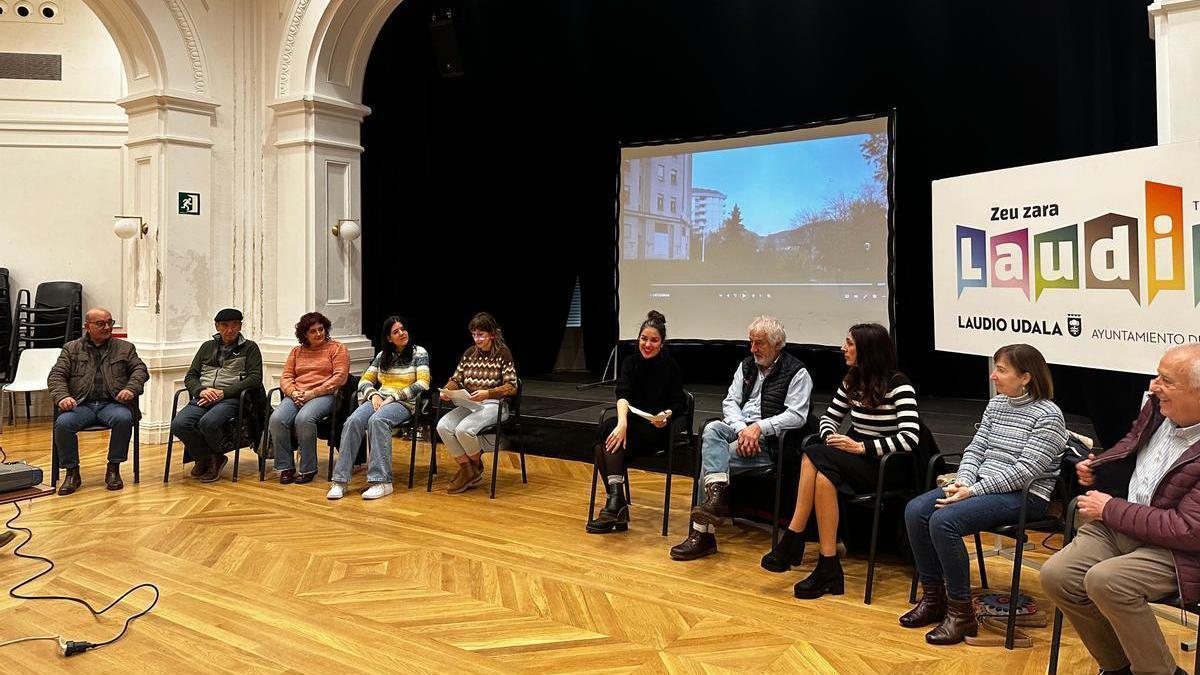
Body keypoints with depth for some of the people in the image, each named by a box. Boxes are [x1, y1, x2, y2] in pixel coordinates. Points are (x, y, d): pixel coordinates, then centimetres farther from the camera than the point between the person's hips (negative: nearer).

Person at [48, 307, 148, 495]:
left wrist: (131, 388, -14)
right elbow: (56, 375, 8)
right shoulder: (71, 349, 17)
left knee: (123, 418, -34)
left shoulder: (125, 348, 18)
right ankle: (72, 473, -12)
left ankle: (113, 469, -18)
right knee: (63, 423, -30)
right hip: (81, 404, 1)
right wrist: (62, 396, -13)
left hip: (113, 403, -1)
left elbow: (140, 369, 8)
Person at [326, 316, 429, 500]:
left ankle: (381, 481, -39)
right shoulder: (382, 355, 19)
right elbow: (365, 380, 19)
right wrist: (374, 395, -4)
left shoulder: (419, 353, 4)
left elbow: (423, 384, -8)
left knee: (377, 420, -37)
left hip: (405, 403, -5)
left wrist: (393, 397, -14)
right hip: (379, 400, 5)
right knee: (353, 421, -27)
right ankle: (340, 480, -28)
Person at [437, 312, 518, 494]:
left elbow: (511, 387, -10)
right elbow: (456, 380, 14)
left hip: (494, 405, -6)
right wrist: (446, 390, -9)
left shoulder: (503, 354, -5)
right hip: (469, 404, 6)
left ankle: (476, 467, 1)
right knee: (443, 426, -22)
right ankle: (466, 470, -5)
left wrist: (487, 393, -25)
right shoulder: (469, 353, 12)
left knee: (464, 429, -31)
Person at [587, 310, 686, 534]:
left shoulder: (670, 366, -3)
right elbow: (623, 395, -12)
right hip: (633, 425, 4)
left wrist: (666, 415, -30)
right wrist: (622, 422, -33)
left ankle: (615, 501, -35)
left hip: (658, 429, -4)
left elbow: (680, 404, -6)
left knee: (609, 432, -30)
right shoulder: (630, 362, 5)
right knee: (609, 428, -31)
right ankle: (617, 506, -33)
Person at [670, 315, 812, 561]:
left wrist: (758, 427, -21)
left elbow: (797, 416, -11)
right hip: (738, 428, 6)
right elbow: (730, 402, 8)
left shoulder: (797, 373, -2)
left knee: (710, 457, -23)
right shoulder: (747, 366, 17)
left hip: (770, 441, -6)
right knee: (712, 429, -28)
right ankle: (717, 495, -41)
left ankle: (702, 533, -19)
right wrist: (742, 429, -12)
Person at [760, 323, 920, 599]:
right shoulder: (852, 381, 9)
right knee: (823, 476, -30)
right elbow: (828, 418, 16)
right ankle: (828, 567, -26)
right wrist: (830, 439, -6)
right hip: (855, 462, 6)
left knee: (815, 456, -28)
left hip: (889, 467, -6)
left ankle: (792, 542, -19)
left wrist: (860, 447, -23)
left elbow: (910, 438, -20)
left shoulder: (898, 385, -11)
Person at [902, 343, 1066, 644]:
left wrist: (974, 491, -21)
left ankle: (961, 614, -13)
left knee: (943, 521, -28)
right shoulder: (996, 404, 12)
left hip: (1024, 496, -8)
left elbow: (1025, 471, -18)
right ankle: (933, 597, 1)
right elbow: (975, 449, 11)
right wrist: (963, 482, -8)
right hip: (980, 484, 8)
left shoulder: (1048, 415, -12)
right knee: (915, 510, -11)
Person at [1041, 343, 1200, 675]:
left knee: (1104, 580, -31)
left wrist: (1110, 509, -18)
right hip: (1120, 523, 7)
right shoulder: (1158, 406, -2)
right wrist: (1098, 470, 5)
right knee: (1055, 576, -11)